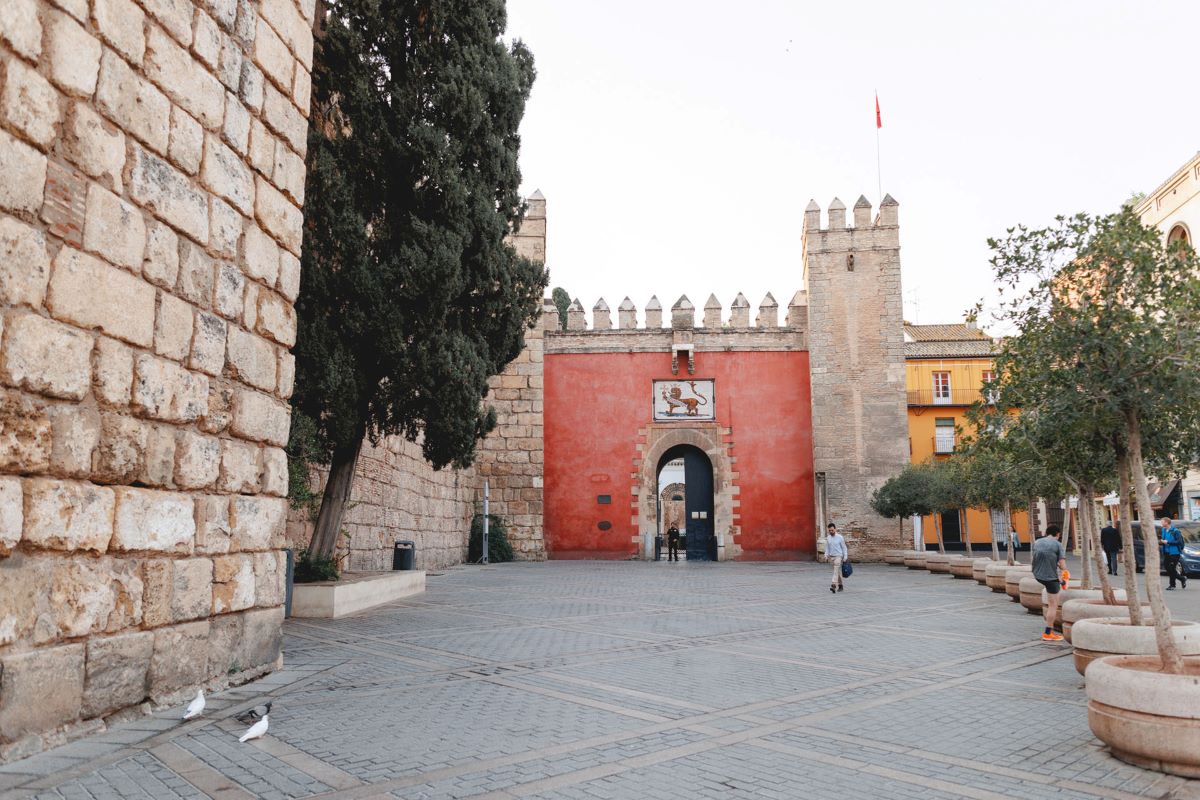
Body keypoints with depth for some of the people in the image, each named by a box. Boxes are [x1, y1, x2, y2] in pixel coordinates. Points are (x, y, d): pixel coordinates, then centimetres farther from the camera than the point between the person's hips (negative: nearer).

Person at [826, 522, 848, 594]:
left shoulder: (840, 537, -8)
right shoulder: (828, 538, 6)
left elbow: (844, 547, -3)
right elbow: (827, 547, 13)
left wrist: (845, 556, -6)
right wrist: (826, 554, -1)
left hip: (838, 556, -5)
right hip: (831, 557, 5)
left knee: (836, 571, -15)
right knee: (838, 571, 13)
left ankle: (834, 585, -24)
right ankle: (840, 585, 23)